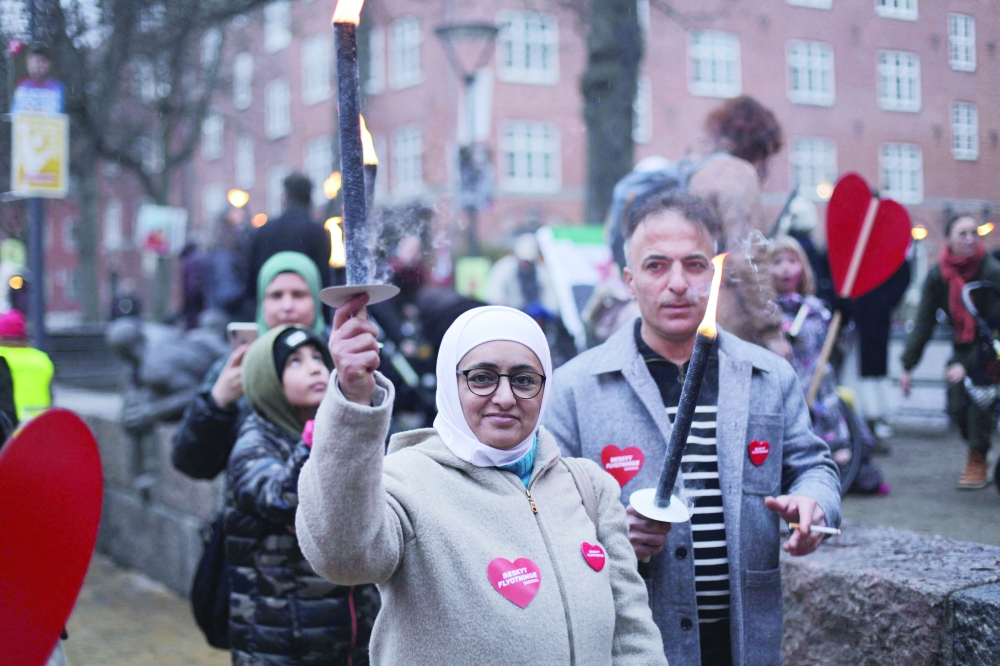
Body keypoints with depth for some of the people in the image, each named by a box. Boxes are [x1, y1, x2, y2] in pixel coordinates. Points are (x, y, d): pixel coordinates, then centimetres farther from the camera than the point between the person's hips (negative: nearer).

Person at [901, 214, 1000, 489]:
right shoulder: (938, 276, -8)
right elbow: (923, 323, -4)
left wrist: (967, 365, -26)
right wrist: (907, 366, -8)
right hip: (963, 346, 4)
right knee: (956, 406, -8)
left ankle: (978, 461, 0)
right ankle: (976, 449, 19)